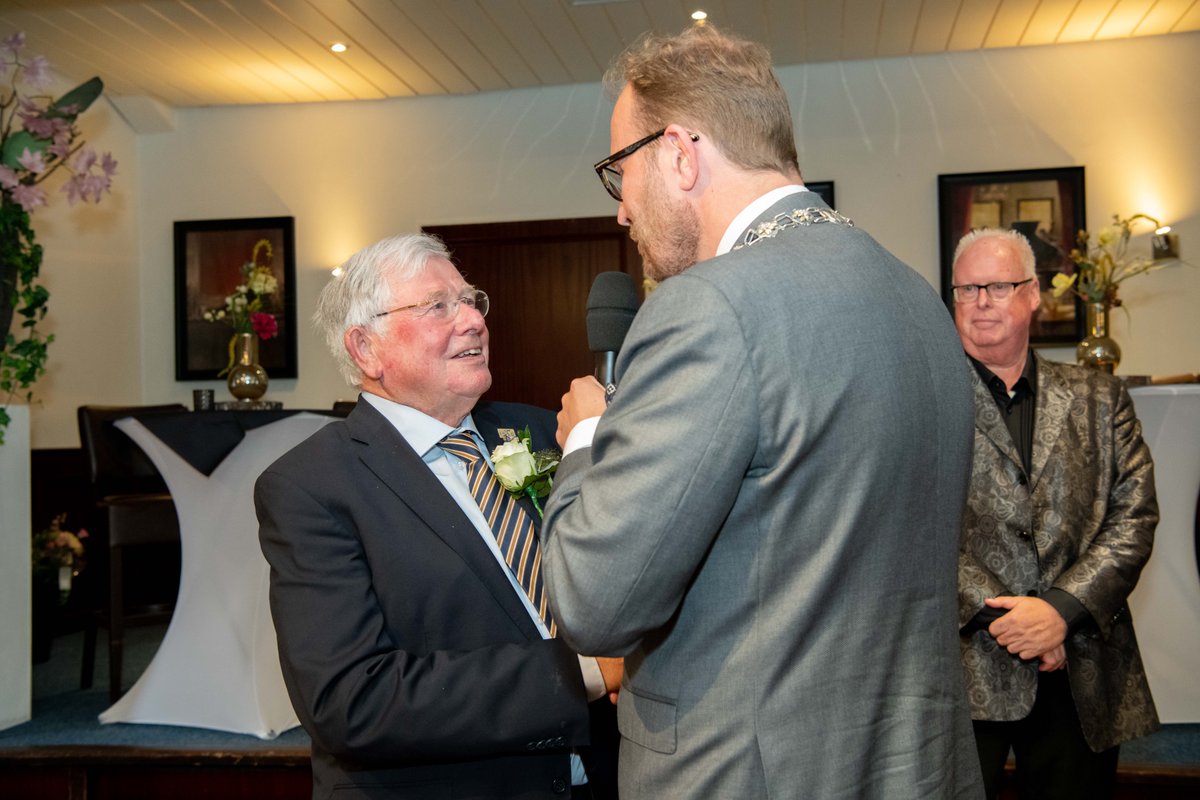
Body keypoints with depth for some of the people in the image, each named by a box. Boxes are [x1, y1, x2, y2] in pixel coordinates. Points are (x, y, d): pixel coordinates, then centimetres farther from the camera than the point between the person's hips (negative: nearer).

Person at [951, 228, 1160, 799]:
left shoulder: (1099, 399, 10)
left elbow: (1134, 515, 2)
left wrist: (1063, 609, -11)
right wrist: (999, 616, -14)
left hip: (1080, 678, 3)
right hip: (963, 673, -3)